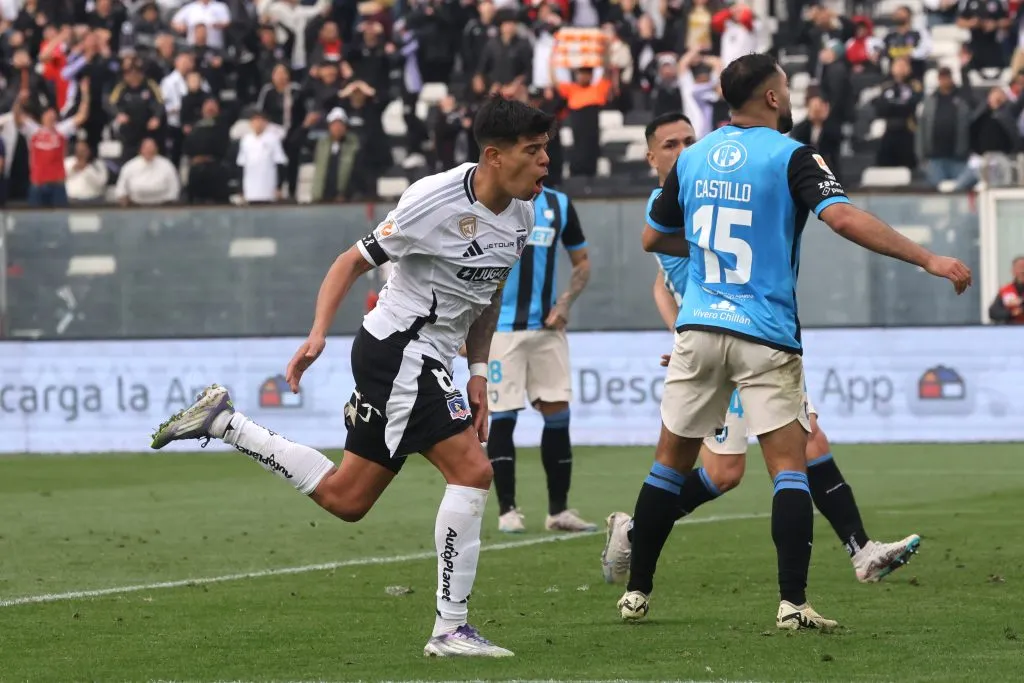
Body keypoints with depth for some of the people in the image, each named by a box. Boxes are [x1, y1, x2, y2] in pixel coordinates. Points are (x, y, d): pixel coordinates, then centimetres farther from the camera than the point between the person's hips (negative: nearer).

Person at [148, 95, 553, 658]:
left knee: (346, 499, 10)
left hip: (427, 364, 9)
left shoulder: (522, 215, 5)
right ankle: (450, 630, -13)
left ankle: (223, 422, 21)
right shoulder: (436, 201, -19)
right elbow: (354, 261, -12)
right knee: (472, 470, -18)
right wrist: (318, 334, -22)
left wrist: (478, 373, 12)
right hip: (398, 351, -9)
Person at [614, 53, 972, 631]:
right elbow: (845, 219, -22)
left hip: (699, 328, 4)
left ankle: (637, 593, 16)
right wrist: (928, 259, -22)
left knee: (672, 464, 13)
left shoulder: (692, 158, 8)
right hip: (765, 338, -4)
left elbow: (653, 237, 18)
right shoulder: (791, 157, -8)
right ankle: (793, 602, -11)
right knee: (790, 468, -2)